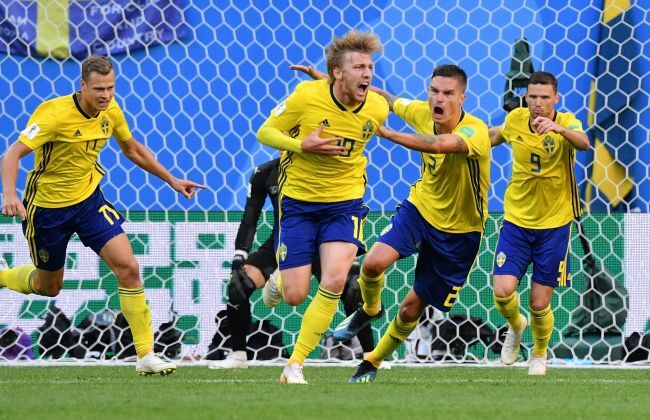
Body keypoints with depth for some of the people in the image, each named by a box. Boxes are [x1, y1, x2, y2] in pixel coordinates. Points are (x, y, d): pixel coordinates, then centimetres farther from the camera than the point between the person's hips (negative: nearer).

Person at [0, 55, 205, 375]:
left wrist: (171, 180, 15)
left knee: (128, 268, -13)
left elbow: (132, 148, 14)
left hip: (89, 198, 4)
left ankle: (146, 355, -7)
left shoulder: (111, 112, -6)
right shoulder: (56, 114, -26)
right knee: (48, 287, 13)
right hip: (47, 206, -4)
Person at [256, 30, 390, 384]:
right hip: (298, 199, -2)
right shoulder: (307, 95, -18)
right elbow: (265, 133, -8)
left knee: (334, 282, -20)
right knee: (295, 295, -3)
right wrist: (302, 146, -22)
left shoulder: (378, 108, -8)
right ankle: (278, 282, 38)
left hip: (345, 202, 2)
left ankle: (295, 364, -5)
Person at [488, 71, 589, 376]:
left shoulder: (566, 123, -14)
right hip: (516, 221, 2)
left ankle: (540, 354, 31)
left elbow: (583, 143, -39)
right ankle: (515, 325, 23)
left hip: (554, 224, -2)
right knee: (503, 291, -13)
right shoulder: (515, 120, -4)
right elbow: (499, 134, 21)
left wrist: (558, 128, -56)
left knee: (539, 303, 0)